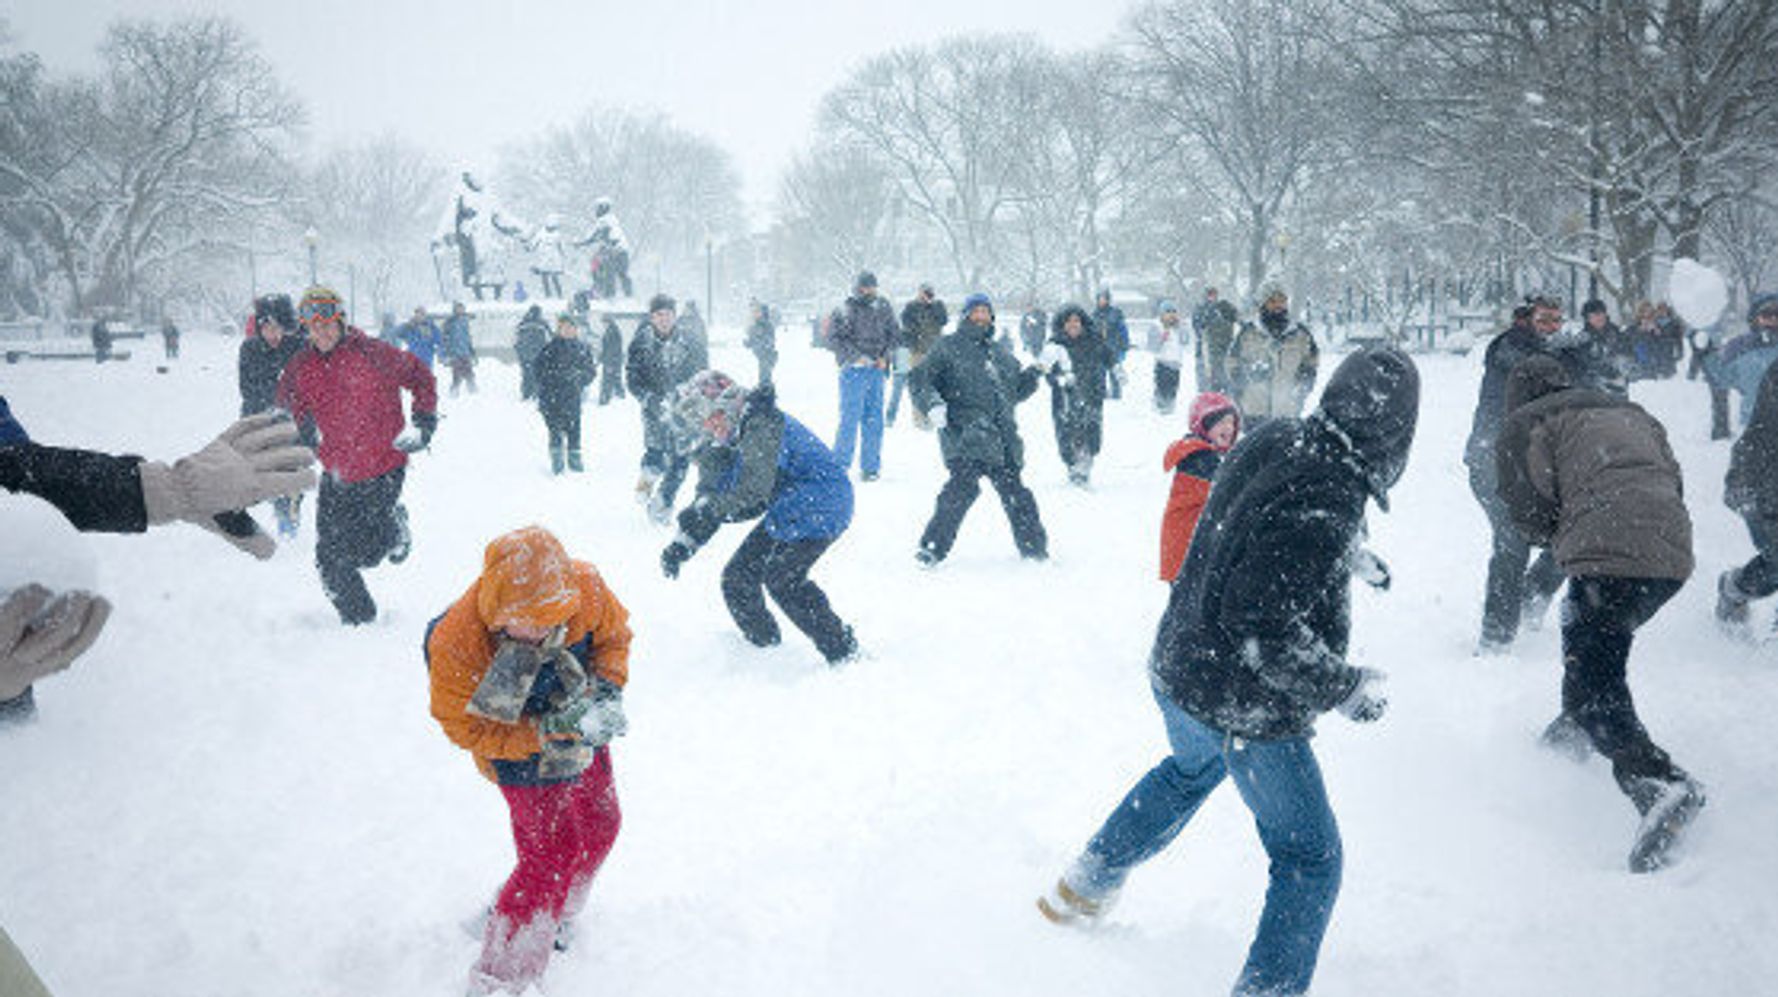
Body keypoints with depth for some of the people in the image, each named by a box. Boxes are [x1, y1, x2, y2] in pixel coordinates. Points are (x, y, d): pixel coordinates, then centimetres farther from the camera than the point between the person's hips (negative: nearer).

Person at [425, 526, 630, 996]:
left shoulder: (587, 588, -29)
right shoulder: (455, 643, -36)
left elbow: (614, 637, -6)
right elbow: (465, 727, -22)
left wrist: (606, 688, -22)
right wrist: (543, 736, -31)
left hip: (579, 729, 5)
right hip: (519, 747, -5)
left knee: (600, 826, 20)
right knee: (550, 854, -9)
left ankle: (555, 919, 49)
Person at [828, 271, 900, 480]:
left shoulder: (883, 309, 11)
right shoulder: (845, 311, -4)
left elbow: (894, 334, 18)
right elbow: (834, 338, -9)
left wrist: (885, 356, 2)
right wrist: (857, 356, -16)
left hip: (876, 370, 4)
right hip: (853, 370, -4)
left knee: (874, 419, 6)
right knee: (850, 418, -7)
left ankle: (870, 466, 13)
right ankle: (840, 464, 4)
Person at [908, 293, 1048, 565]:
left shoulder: (1001, 354, 25)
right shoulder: (949, 347, 6)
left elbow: (1016, 390, 32)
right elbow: (918, 379, 1)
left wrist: (1036, 370, 18)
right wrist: (932, 404, -17)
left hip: (1002, 437, 6)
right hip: (965, 434, -6)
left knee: (1014, 491, 9)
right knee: (963, 486, -21)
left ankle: (1033, 547, 23)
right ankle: (933, 547, -14)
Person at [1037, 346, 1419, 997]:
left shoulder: (1272, 440, -6)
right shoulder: (1322, 508, -31)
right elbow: (1264, 634, -31)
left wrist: (1352, 557, 20)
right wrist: (1348, 688, -18)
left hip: (1178, 674, 9)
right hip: (1245, 712, -9)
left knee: (1190, 770, 37)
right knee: (1310, 859, 11)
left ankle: (1083, 889, 52)